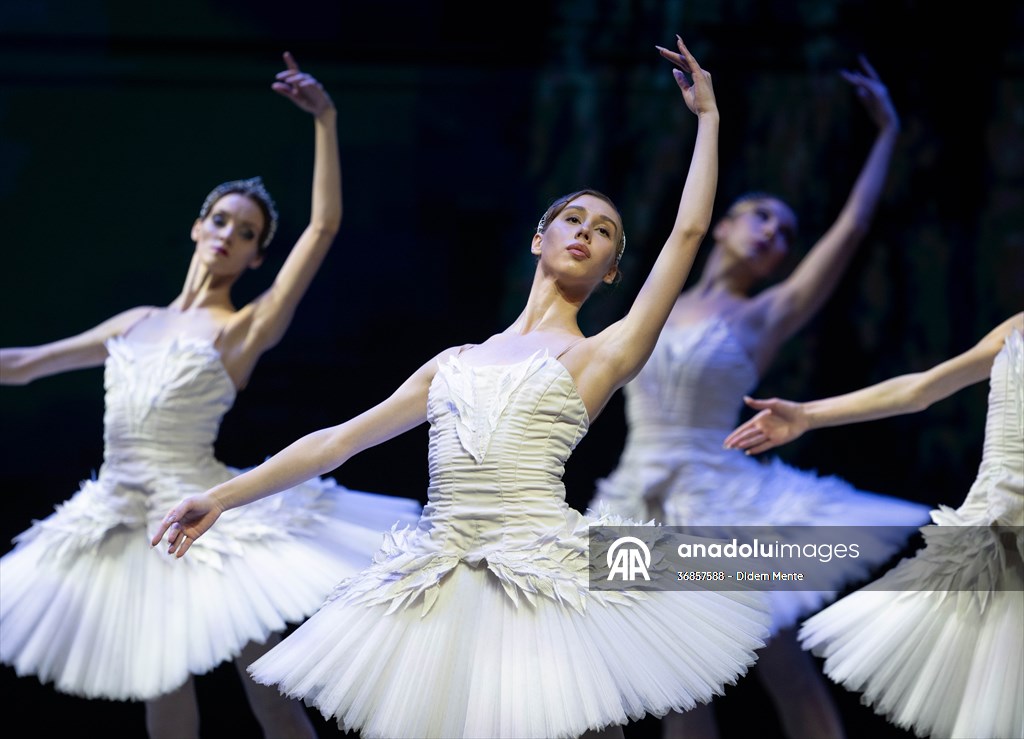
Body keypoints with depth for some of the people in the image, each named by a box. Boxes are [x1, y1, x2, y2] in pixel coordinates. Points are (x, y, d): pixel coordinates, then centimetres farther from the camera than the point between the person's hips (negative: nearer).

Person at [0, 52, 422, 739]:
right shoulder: (137, 323, 14)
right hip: (125, 523, 5)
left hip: (204, 521, -5)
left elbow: (325, 226, -10)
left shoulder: (245, 329, 0)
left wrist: (325, 119, -14)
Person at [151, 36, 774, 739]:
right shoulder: (456, 362, 19)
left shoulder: (600, 355, 8)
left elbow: (690, 230, 4)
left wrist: (708, 114, 13)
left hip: (544, 577, -3)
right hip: (437, 592, 4)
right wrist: (222, 497, 15)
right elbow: (339, 439, 19)